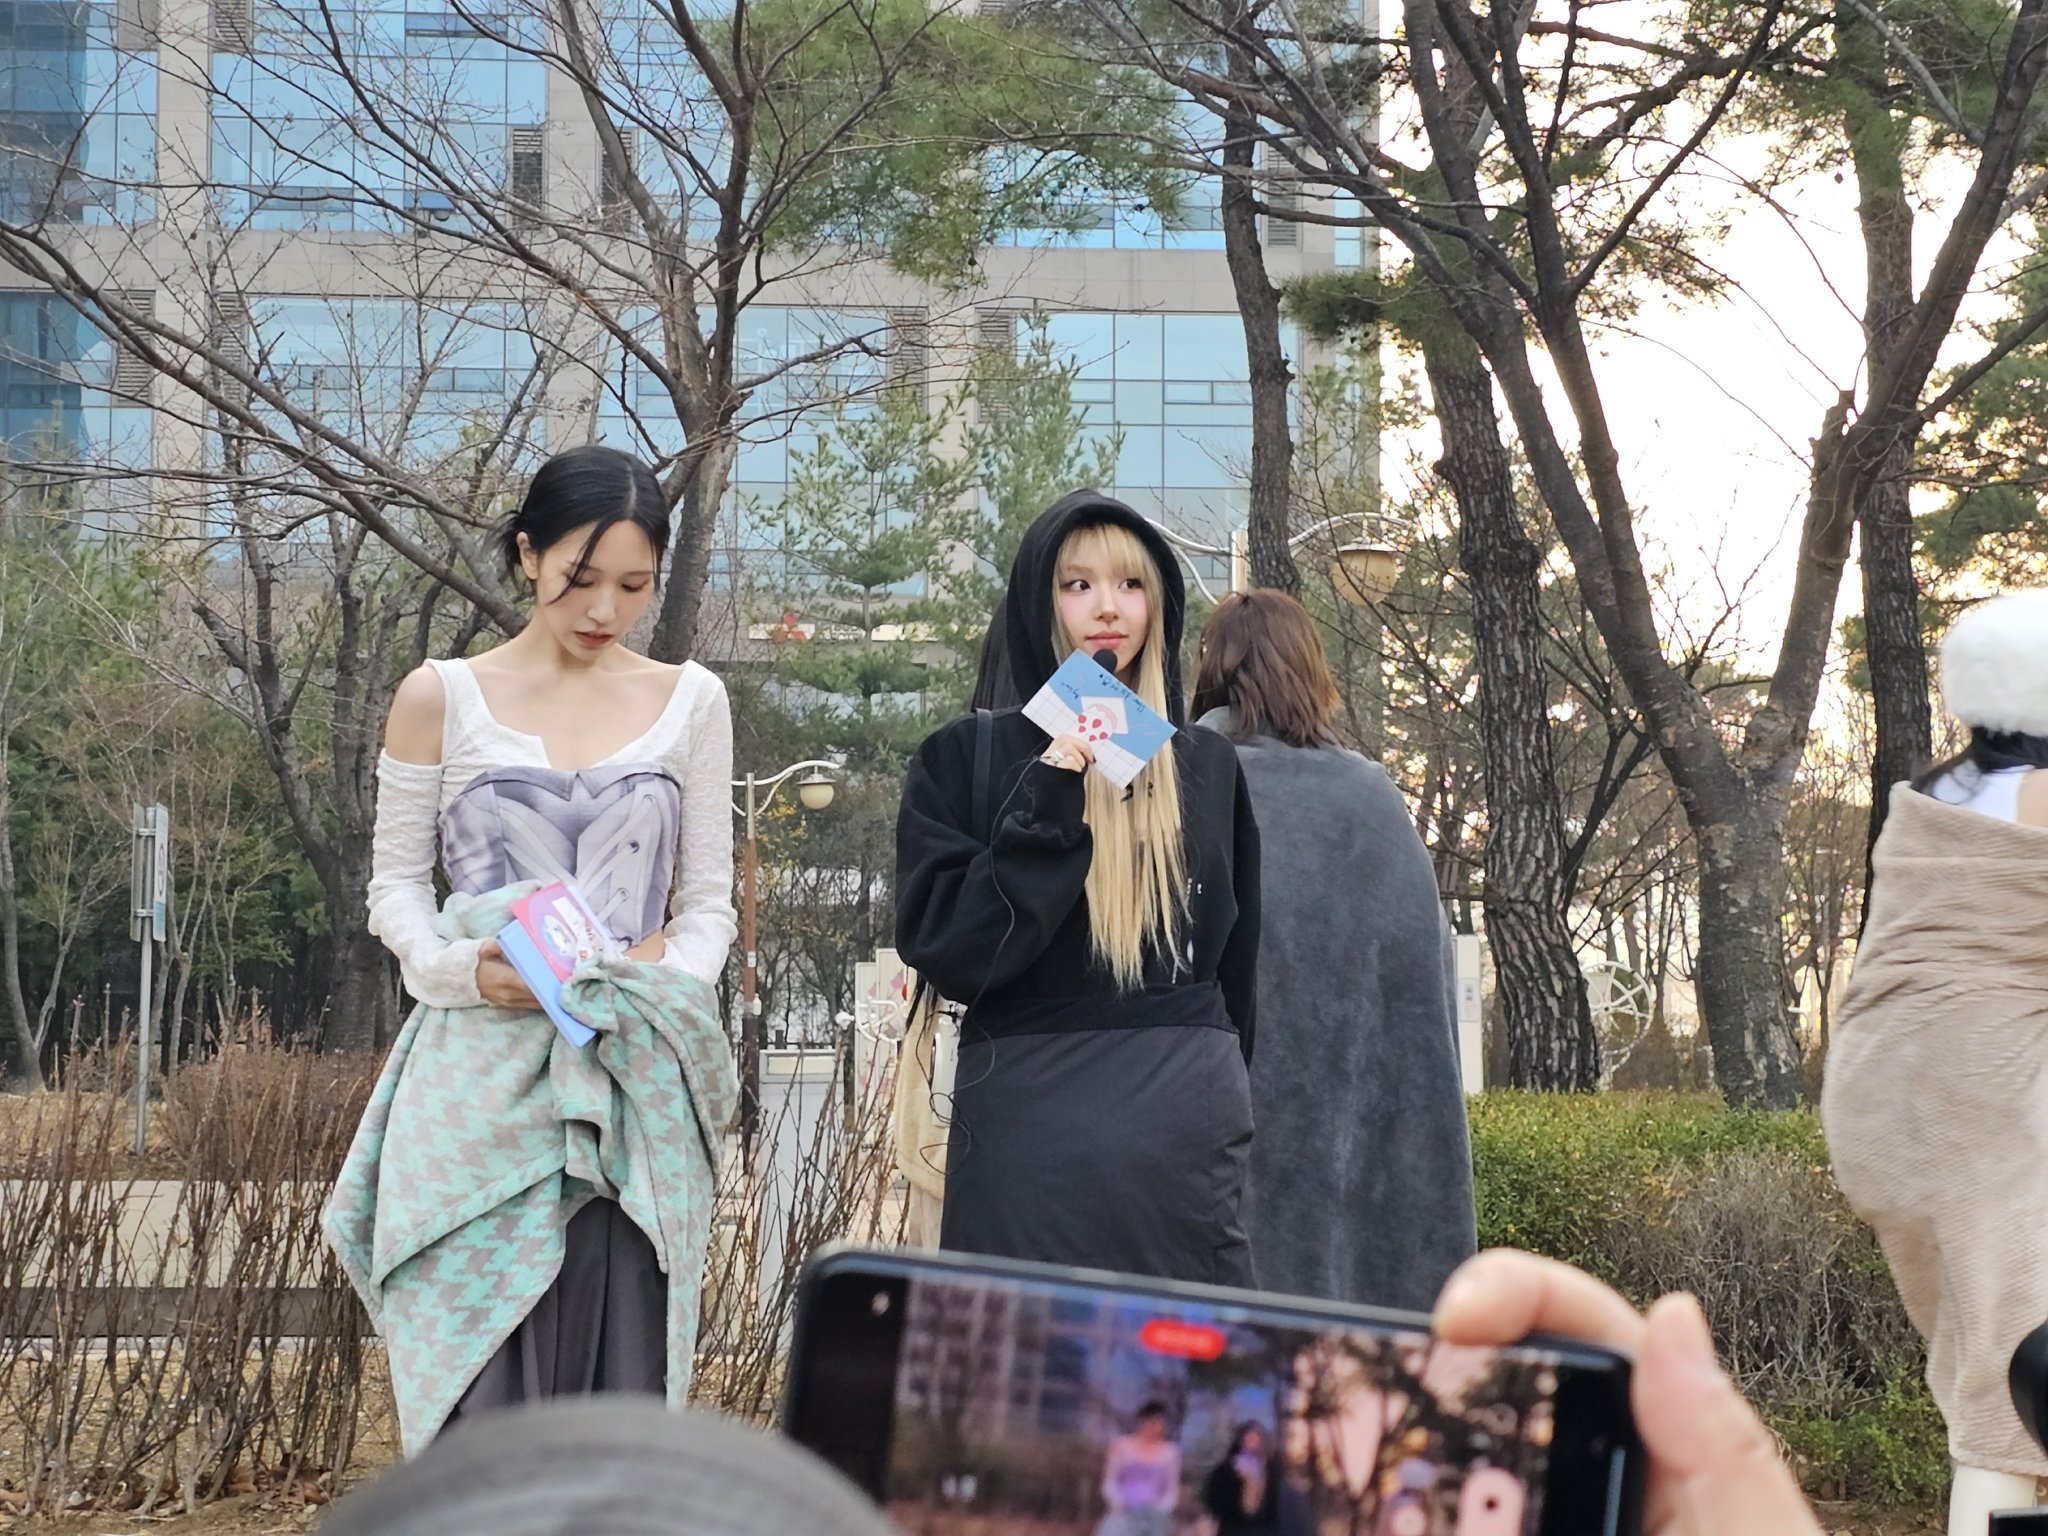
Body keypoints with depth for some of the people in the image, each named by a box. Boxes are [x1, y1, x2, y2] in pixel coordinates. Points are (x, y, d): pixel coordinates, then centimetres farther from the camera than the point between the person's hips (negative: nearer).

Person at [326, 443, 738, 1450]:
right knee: (478, 1372, -3)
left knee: (618, 1374, 0)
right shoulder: (442, 698, 5)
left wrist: (666, 987, -9)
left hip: (632, 1085, 1)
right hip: (481, 1076, -1)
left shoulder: (689, 702, 9)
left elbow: (707, 899, 10)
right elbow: (395, 883, 6)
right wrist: (463, 967, -13)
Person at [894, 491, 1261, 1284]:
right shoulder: (965, 758, 3)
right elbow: (948, 951, -8)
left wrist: (1223, 1106, 15)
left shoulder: (1207, 766, 12)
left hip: (1186, 1132, 3)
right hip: (1028, 1126, -2)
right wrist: (1047, 804, -15)